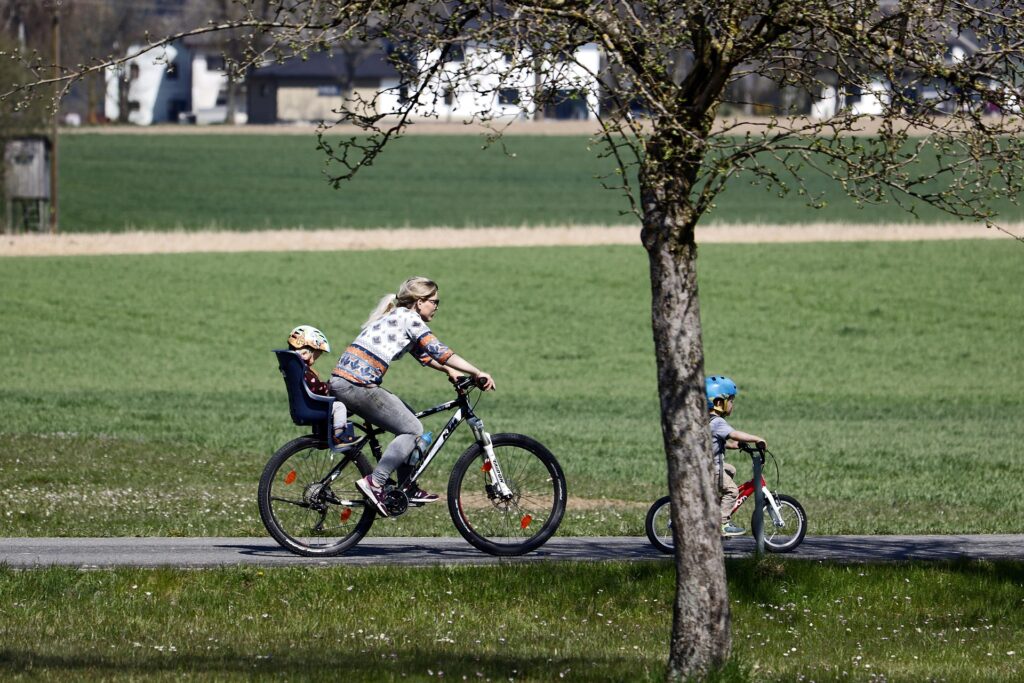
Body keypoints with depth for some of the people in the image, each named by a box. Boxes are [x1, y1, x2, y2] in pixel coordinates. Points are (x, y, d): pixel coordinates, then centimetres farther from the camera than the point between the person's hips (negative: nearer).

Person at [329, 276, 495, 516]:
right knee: (412, 430, -3)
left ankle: (408, 490, 22)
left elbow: (424, 354, 31)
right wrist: (478, 374, -12)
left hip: (342, 380, 10)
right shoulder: (410, 319, -5)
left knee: (407, 420, 20)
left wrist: (451, 371, 20)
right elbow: (440, 352, -12)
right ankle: (374, 483, -9)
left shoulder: (396, 316, 23)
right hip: (357, 385, -10)